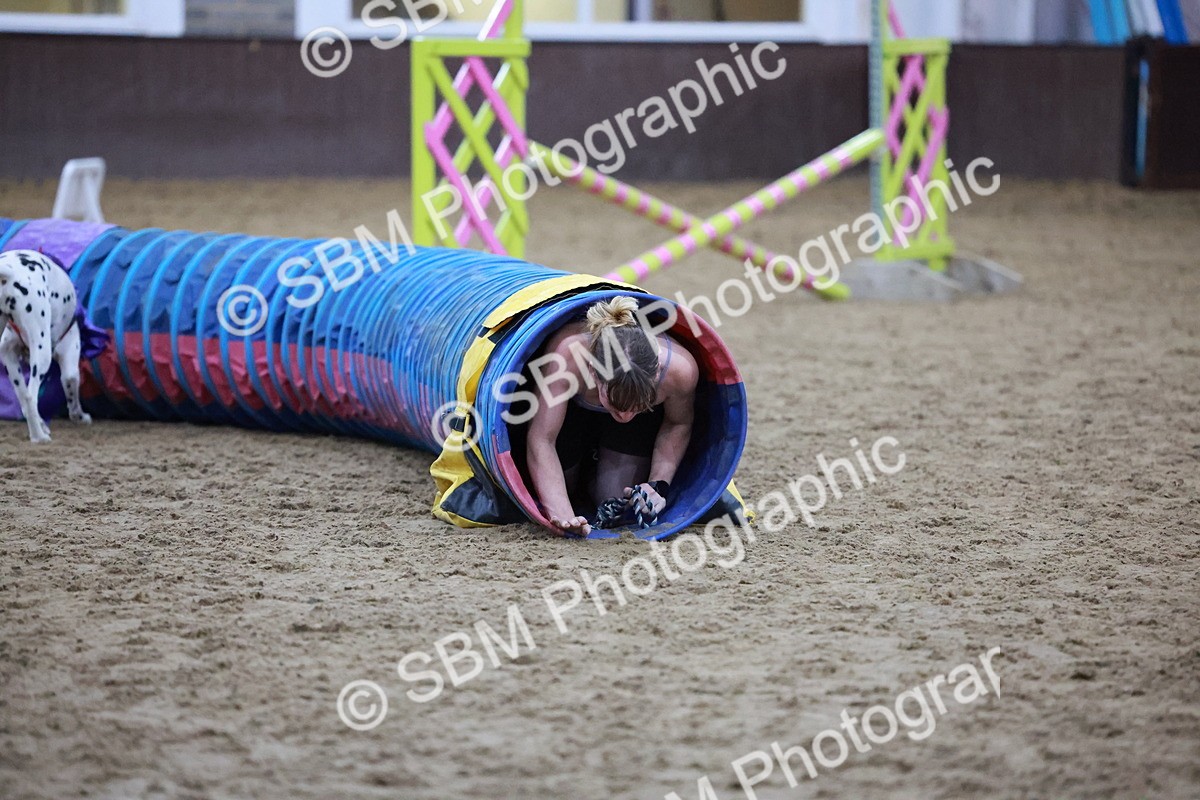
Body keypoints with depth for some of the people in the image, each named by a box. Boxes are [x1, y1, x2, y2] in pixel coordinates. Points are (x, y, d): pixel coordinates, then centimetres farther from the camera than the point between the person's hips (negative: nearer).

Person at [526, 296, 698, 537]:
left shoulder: (679, 369, -40)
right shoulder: (565, 357, -48)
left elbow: (677, 425, -14)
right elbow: (541, 440, -43)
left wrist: (658, 485, -23)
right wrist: (562, 515, -53)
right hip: (572, 408, -1)